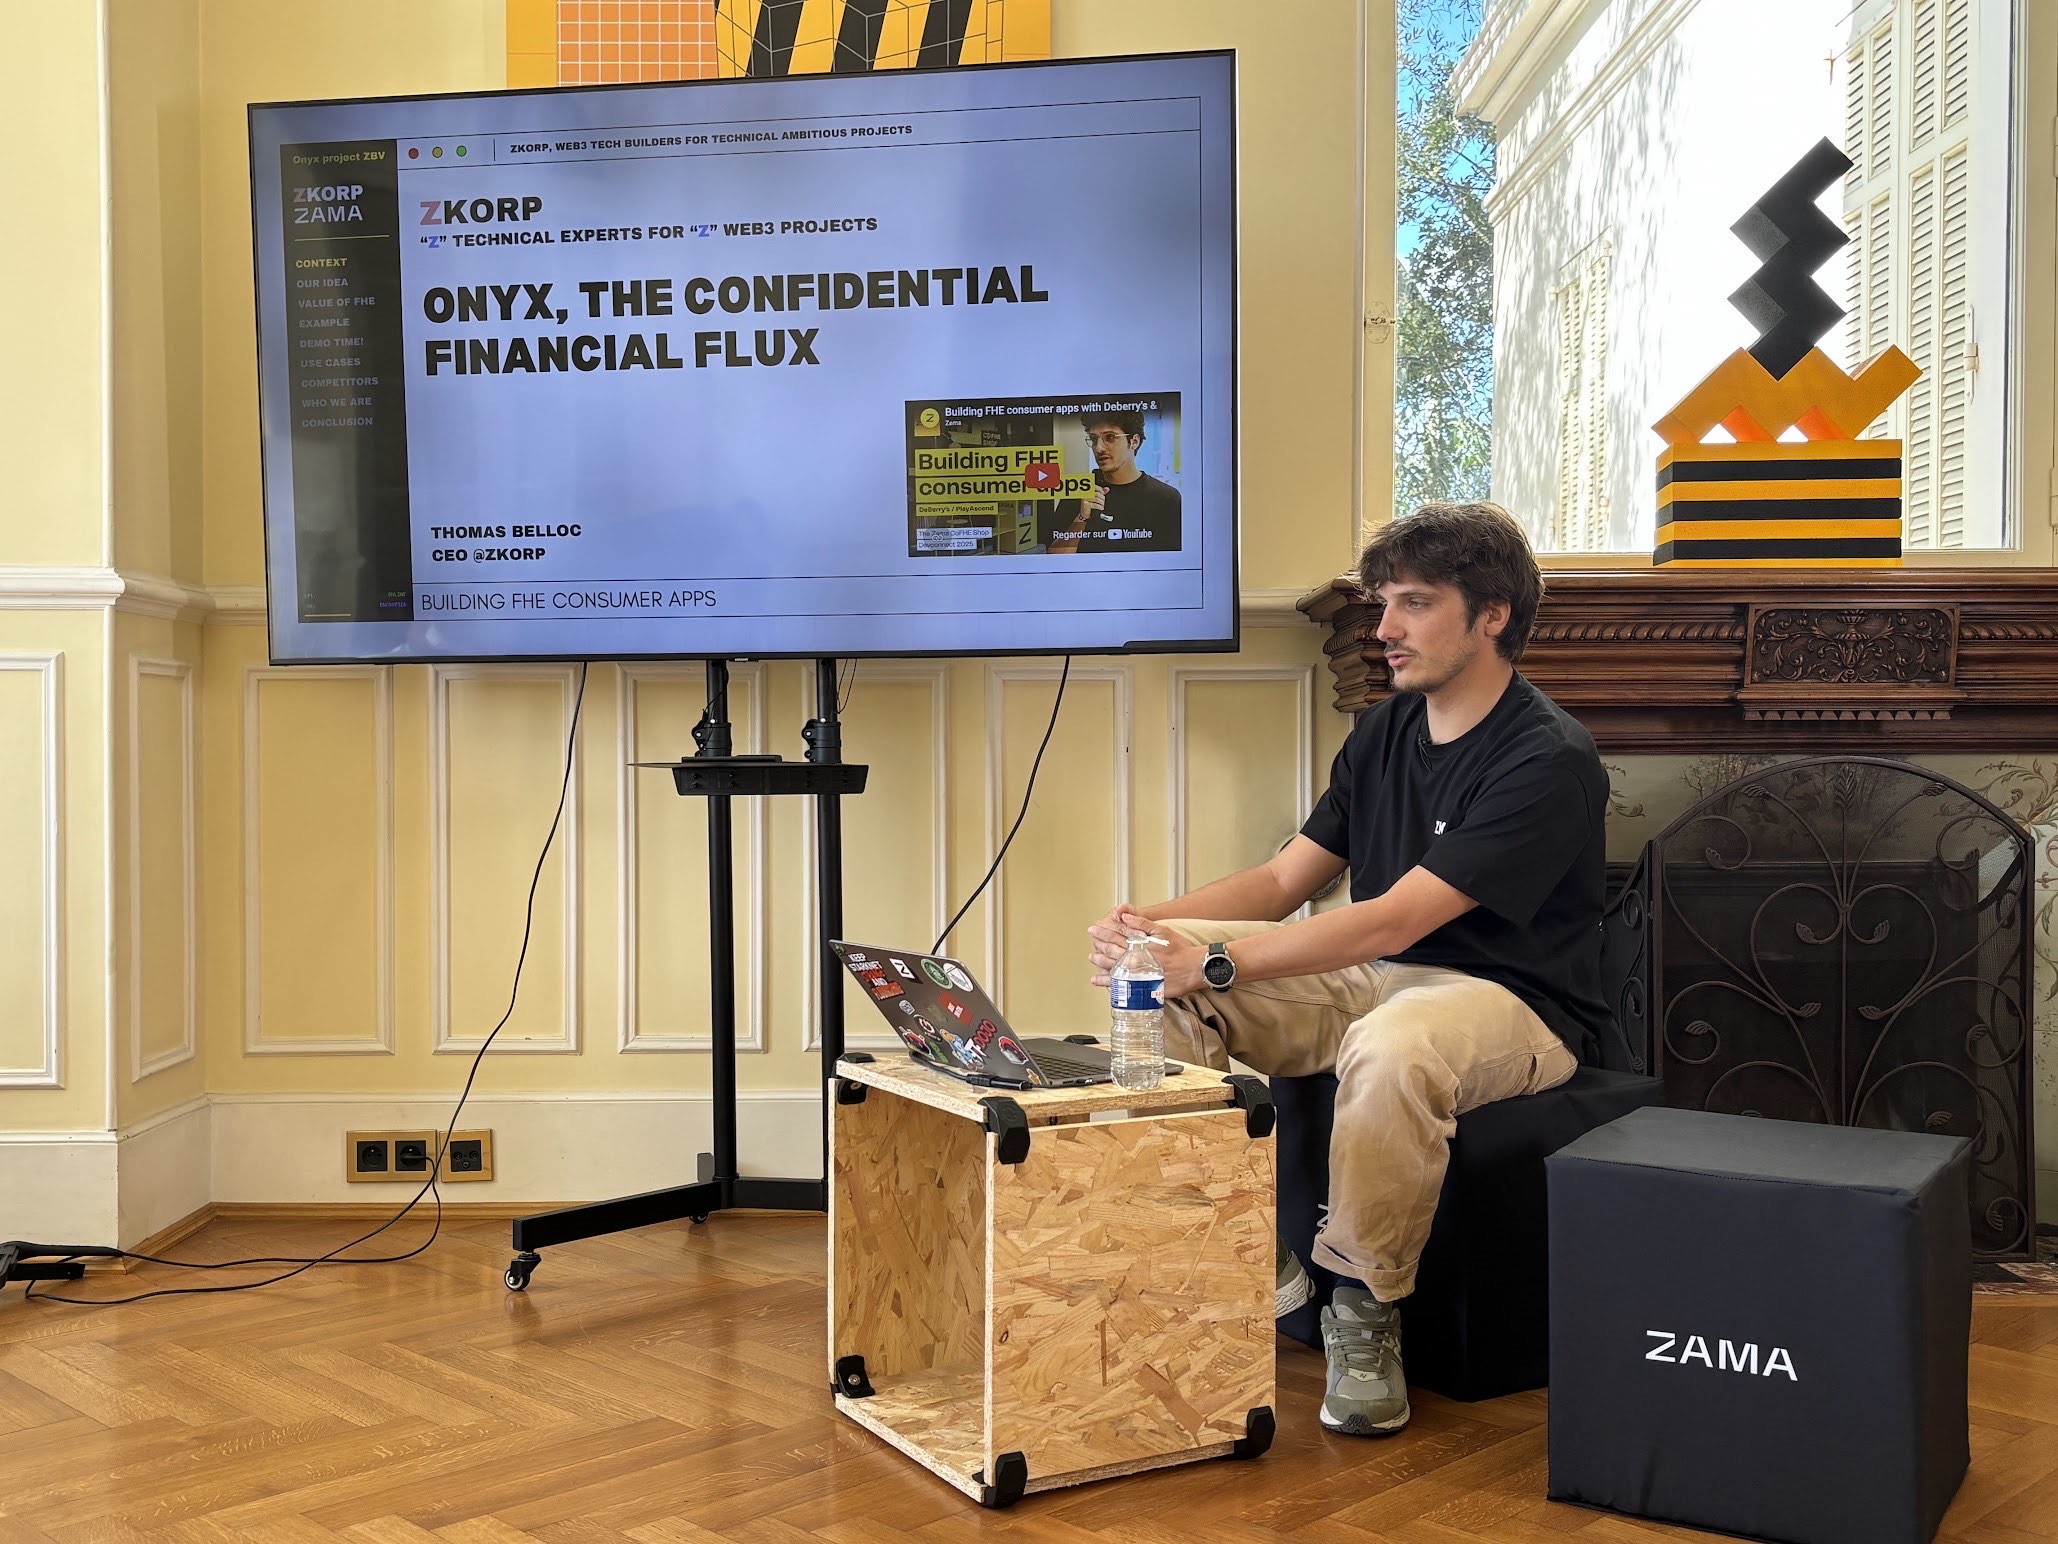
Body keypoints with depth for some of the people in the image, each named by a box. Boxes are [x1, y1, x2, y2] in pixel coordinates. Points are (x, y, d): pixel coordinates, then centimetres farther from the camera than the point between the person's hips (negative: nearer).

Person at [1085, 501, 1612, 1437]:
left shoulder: (1549, 760, -17)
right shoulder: (1386, 730, 9)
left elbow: (1397, 919, -26)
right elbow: (1283, 881, 9)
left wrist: (1218, 960, -30)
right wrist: (1154, 923, -10)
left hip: (1511, 1003, -8)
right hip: (1372, 980, 8)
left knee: (1392, 1049, -42)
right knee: (1159, 979, -9)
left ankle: (1365, 1304, -17)